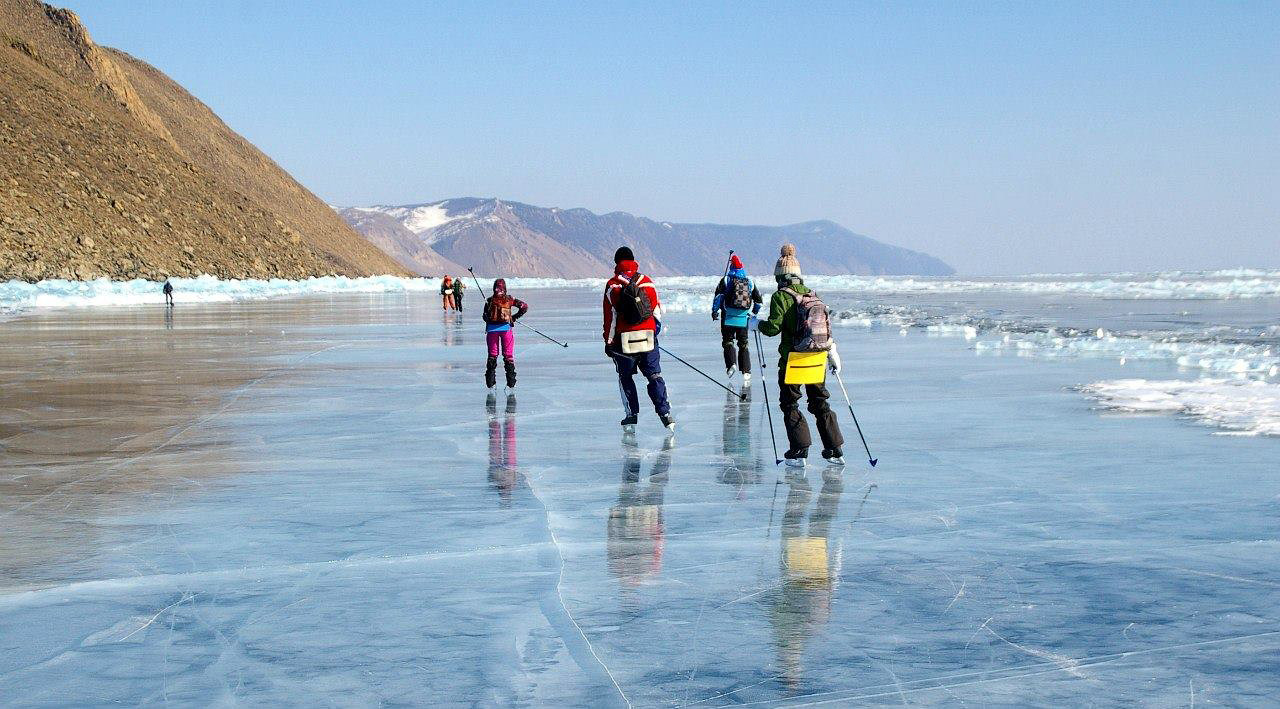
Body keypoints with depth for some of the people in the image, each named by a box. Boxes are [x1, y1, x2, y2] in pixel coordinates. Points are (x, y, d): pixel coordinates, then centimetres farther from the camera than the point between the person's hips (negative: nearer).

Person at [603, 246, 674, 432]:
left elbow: (610, 316, -5)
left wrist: (609, 341, 1)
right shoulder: (647, 282, 5)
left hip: (624, 339, -2)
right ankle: (665, 413, -8)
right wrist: (656, 329, 28)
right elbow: (657, 310, 10)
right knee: (654, 376, 5)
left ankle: (632, 414, 10)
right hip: (648, 338, 2)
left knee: (625, 377, 14)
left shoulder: (612, 286, -4)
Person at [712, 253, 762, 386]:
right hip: (744, 319, 3)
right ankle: (746, 372, 6)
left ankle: (731, 363, -16)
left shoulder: (726, 280, 0)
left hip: (728, 318, -3)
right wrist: (754, 312, 32)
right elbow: (759, 300, 15)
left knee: (728, 341, 7)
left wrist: (715, 310, -4)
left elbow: (719, 295, -11)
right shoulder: (750, 282, 10)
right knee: (743, 344, 11)